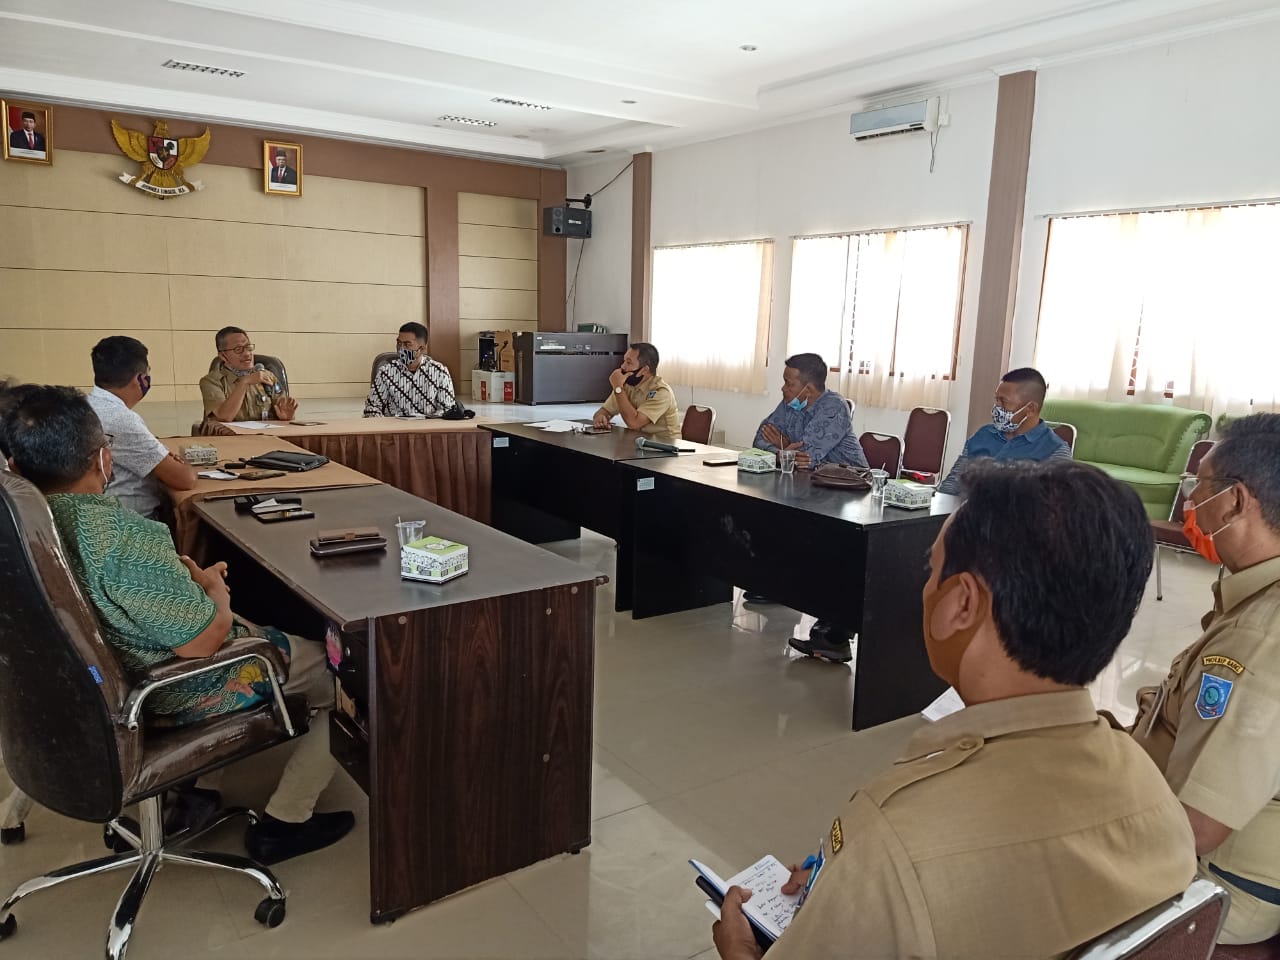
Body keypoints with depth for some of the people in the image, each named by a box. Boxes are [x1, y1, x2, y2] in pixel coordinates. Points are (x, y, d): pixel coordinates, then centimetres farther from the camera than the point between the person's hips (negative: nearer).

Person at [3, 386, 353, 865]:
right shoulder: (122, 536, -34)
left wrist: (189, 579, 6)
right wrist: (214, 588, -8)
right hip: (179, 691, -8)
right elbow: (203, 639, -28)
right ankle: (284, 821, 12)